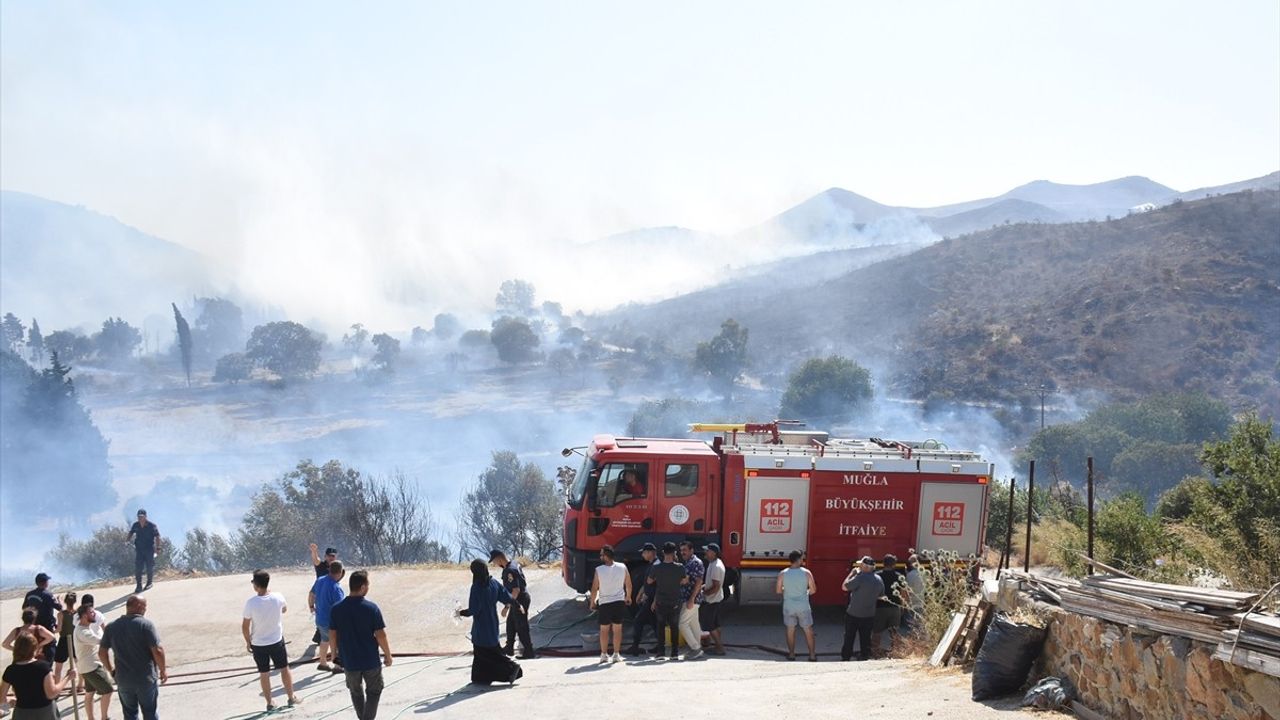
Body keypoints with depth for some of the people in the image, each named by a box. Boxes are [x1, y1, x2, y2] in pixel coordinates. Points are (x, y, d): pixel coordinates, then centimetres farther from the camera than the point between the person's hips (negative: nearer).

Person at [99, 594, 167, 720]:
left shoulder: (112, 627, 0)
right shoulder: (146, 625, -15)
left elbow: (102, 652, 5)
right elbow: (157, 651, -19)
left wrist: (110, 669, 20)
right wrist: (163, 670, -4)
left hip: (123, 680, 4)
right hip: (146, 679, -4)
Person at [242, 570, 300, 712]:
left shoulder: (251, 603, -23)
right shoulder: (278, 597, -15)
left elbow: (245, 626, -14)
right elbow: (284, 610, 9)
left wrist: (248, 642, 2)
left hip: (258, 644, -2)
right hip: (277, 641, 2)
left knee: (264, 674, 12)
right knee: (284, 669, 19)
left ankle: (270, 703, 20)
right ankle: (291, 698, 28)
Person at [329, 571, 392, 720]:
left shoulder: (337, 608, -8)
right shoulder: (372, 608, -17)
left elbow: (332, 634, 0)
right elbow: (380, 636, -14)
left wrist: (335, 652, 17)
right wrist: (388, 655, 0)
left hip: (349, 660, 3)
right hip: (370, 660, -3)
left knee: (356, 692, 22)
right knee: (373, 691, 16)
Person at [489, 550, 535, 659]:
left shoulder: (510, 571, -26)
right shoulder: (515, 564, 5)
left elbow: (516, 590, -29)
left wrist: (507, 607, -25)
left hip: (519, 600, -10)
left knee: (521, 627, -2)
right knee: (510, 623, 21)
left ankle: (529, 652, 5)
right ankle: (509, 648, 32)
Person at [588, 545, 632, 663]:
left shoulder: (599, 570, -12)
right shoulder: (622, 567, -5)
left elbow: (594, 588, -7)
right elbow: (628, 585, 4)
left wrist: (592, 602, 8)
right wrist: (628, 597, 22)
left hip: (604, 602, -1)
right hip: (619, 601, 1)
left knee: (604, 629, 10)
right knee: (617, 629, 8)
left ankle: (604, 654, 11)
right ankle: (616, 654, 7)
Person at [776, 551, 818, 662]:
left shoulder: (782, 574, -8)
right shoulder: (806, 573, -12)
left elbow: (778, 590, -3)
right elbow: (813, 590, -7)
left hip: (788, 606, 1)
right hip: (803, 606, -1)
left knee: (790, 630, 15)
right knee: (808, 630, 11)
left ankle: (791, 654, 20)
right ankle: (812, 655, 16)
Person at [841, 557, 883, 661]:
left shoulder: (860, 577, -21)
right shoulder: (879, 580, 2)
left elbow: (844, 587, -14)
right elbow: (880, 596, 14)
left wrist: (852, 573, -6)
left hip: (854, 614, -5)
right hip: (869, 615, 5)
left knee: (849, 638, 7)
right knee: (865, 638, 13)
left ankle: (845, 657, 12)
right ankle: (865, 656, 15)